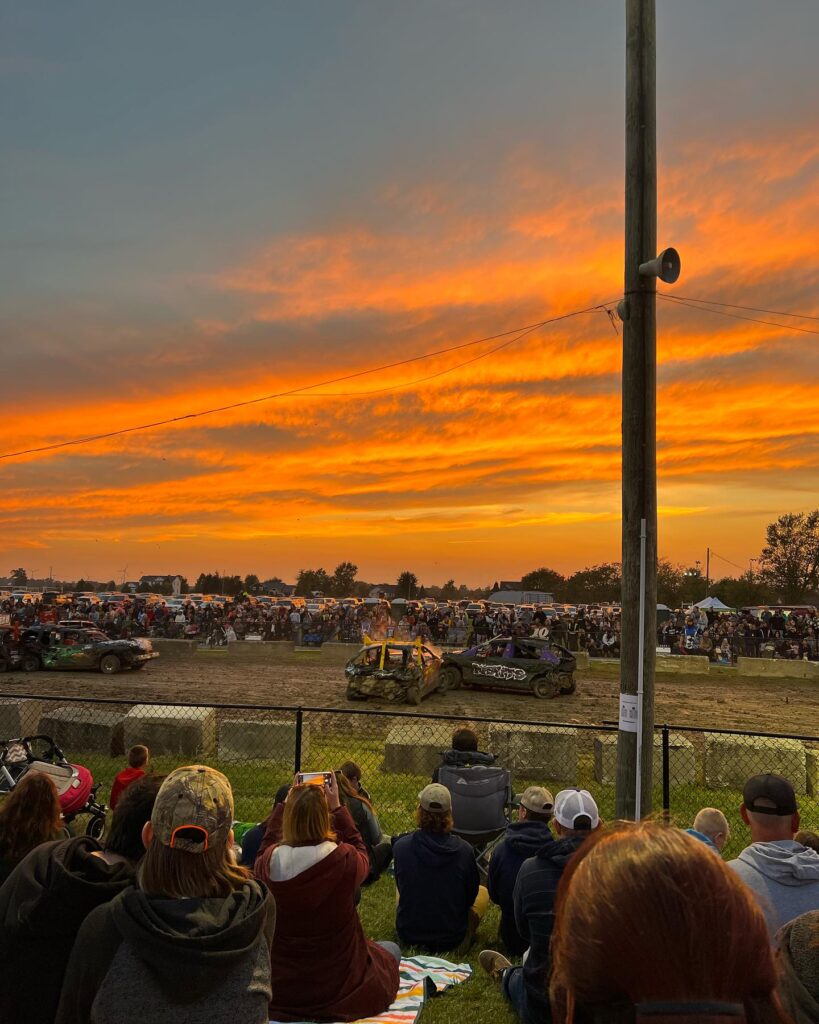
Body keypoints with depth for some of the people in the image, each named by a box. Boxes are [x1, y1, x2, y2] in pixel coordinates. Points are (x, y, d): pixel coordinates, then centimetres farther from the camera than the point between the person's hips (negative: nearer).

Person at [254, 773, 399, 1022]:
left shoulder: (269, 862, -20)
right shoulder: (344, 860, -27)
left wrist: (286, 803, 10)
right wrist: (337, 807, 1)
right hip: (337, 990, -5)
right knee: (391, 949, 24)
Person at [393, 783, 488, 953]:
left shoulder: (401, 846, -20)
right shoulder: (464, 850, -22)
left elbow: (401, 887, -2)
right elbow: (471, 894, -6)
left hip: (408, 935, 2)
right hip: (452, 938, -2)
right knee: (483, 892, 24)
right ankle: (466, 936, 8)